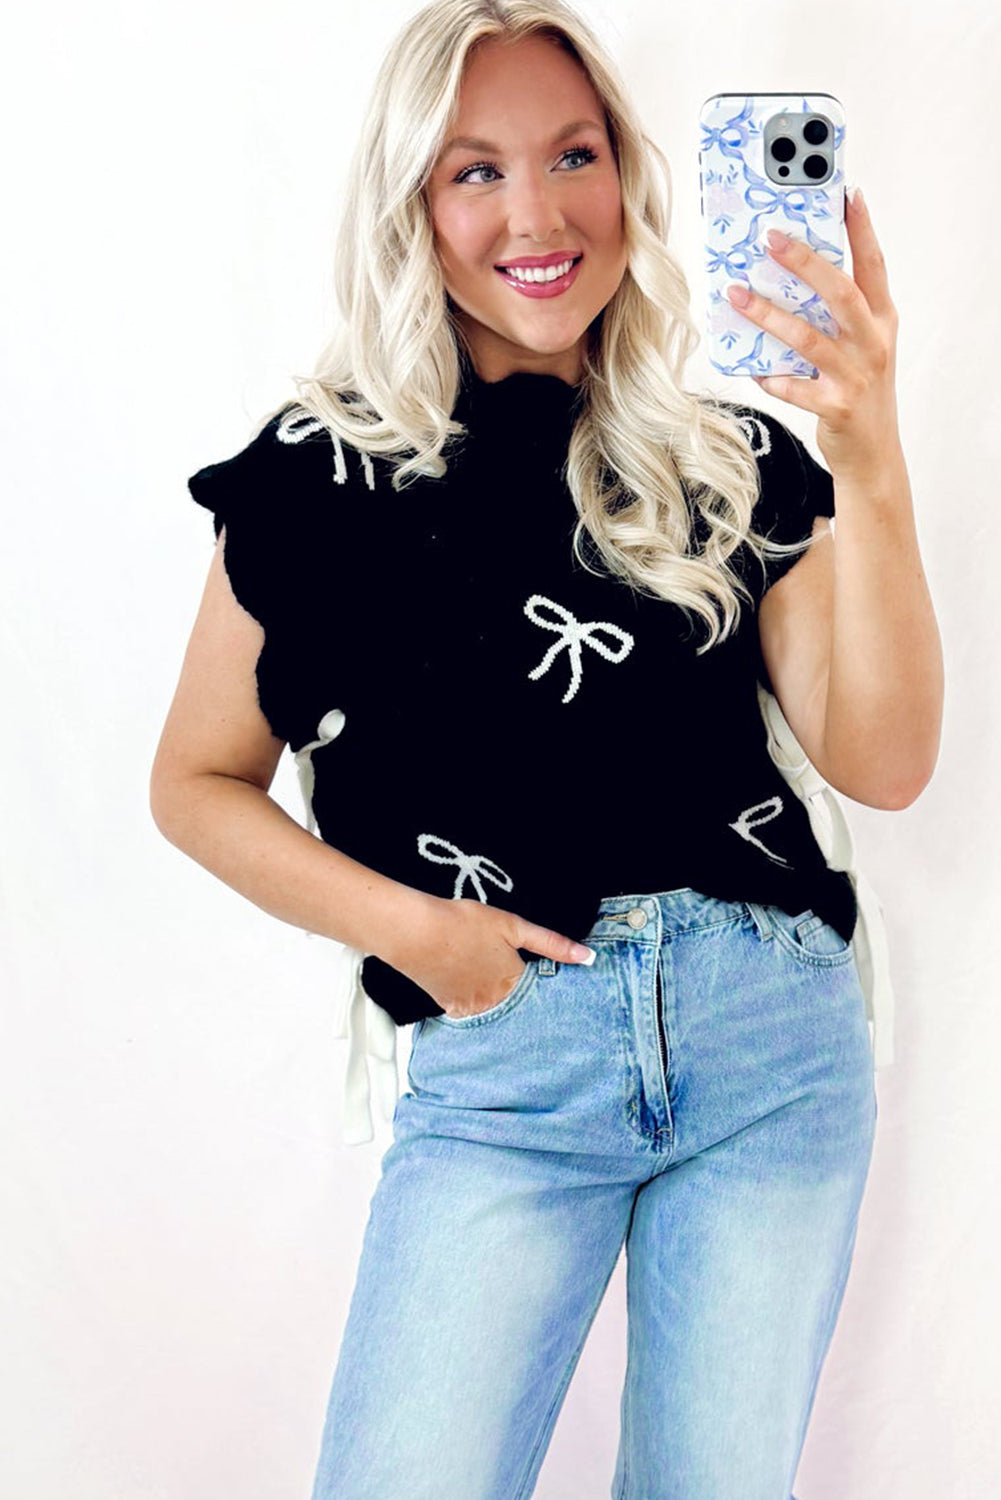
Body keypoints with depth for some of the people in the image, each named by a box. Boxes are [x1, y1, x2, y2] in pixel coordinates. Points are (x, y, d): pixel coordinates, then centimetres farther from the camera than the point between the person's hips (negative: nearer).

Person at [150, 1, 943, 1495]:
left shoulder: (734, 462, 6)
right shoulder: (325, 472, 1)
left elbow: (882, 762, -3)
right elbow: (197, 782, 7)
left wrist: (871, 467, -15)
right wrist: (404, 925, -7)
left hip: (775, 1039, 2)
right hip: (499, 1059, -2)